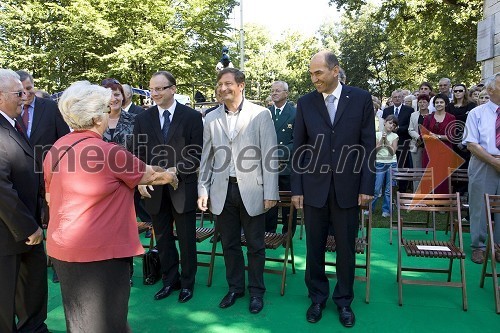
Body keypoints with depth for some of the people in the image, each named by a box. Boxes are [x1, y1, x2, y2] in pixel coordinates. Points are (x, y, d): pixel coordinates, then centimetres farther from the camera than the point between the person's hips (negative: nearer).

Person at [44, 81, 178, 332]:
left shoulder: (56, 149, 3)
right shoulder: (107, 151, -19)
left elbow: (50, 197, 13)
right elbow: (148, 173, -5)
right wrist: (168, 175, 15)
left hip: (62, 246, 8)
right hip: (99, 249, -7)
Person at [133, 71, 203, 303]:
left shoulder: (192, 117, -3)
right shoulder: (143, 119, 7)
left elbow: (197, 153, -5)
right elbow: (138, 154, 6)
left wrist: (176, 170, -17)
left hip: (183, 187, -3)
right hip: (154, 189, 3)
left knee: (186, 239, 8)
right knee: (162, 239, 15)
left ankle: (187, 282, 26)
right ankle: (169, 280, 32)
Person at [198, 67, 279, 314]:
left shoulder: (261, 114, -3)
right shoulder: (211, 118, 8)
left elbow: (269, 156, -6)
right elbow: (206, 157, 11)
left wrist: (270, 193, -10)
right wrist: (203, 189, 6)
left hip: (251, 190, -3)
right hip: (222, 191, 3)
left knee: (255, 245, 9)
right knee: (229, 244, 14)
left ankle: (256, 291, 27)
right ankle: (235, 287, 33)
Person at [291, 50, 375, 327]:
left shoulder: (361, 98, 0)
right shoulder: (305, 103, 3)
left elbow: (368, 145, 0)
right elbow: (298, 148, 4)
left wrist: (367, 186, -3)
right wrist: (296, 188, 1)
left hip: (348, 187, -1)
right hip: (314, 187, 1)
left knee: (346, 249, 10)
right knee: (314, 248, 11)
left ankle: (344, 301, 30)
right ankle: (317, 297, 31)